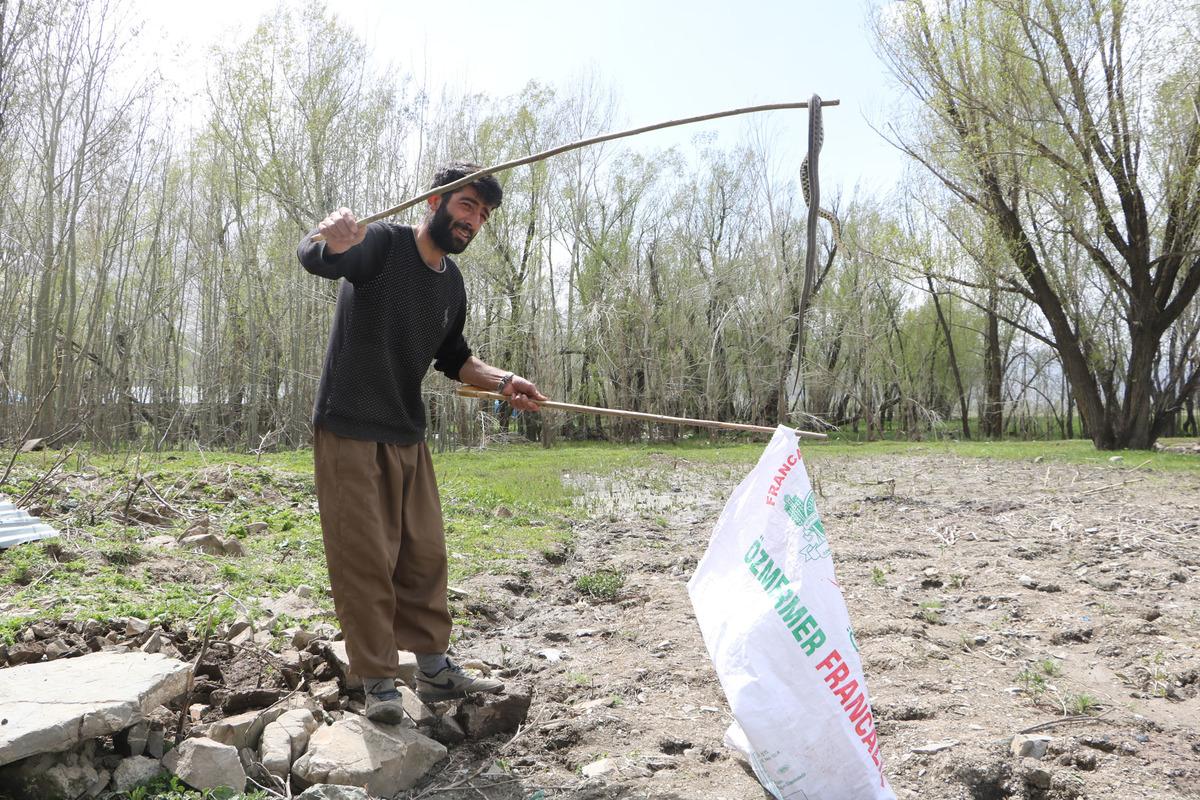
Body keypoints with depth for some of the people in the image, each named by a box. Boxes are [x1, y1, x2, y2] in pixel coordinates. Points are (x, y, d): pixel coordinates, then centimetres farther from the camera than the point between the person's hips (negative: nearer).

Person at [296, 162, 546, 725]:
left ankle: (435, 670, 23)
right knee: (365, 558, -4)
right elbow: (312, 257, -32)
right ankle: (378, 683, 9)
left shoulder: (452, 284, 10)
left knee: (424, 553, 11)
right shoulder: (383, 245, -12)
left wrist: (502, 382, 4)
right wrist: (331, 240, -56)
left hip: (407, 436, 7)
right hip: (349, 431, -7)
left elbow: (453, 359, 21)